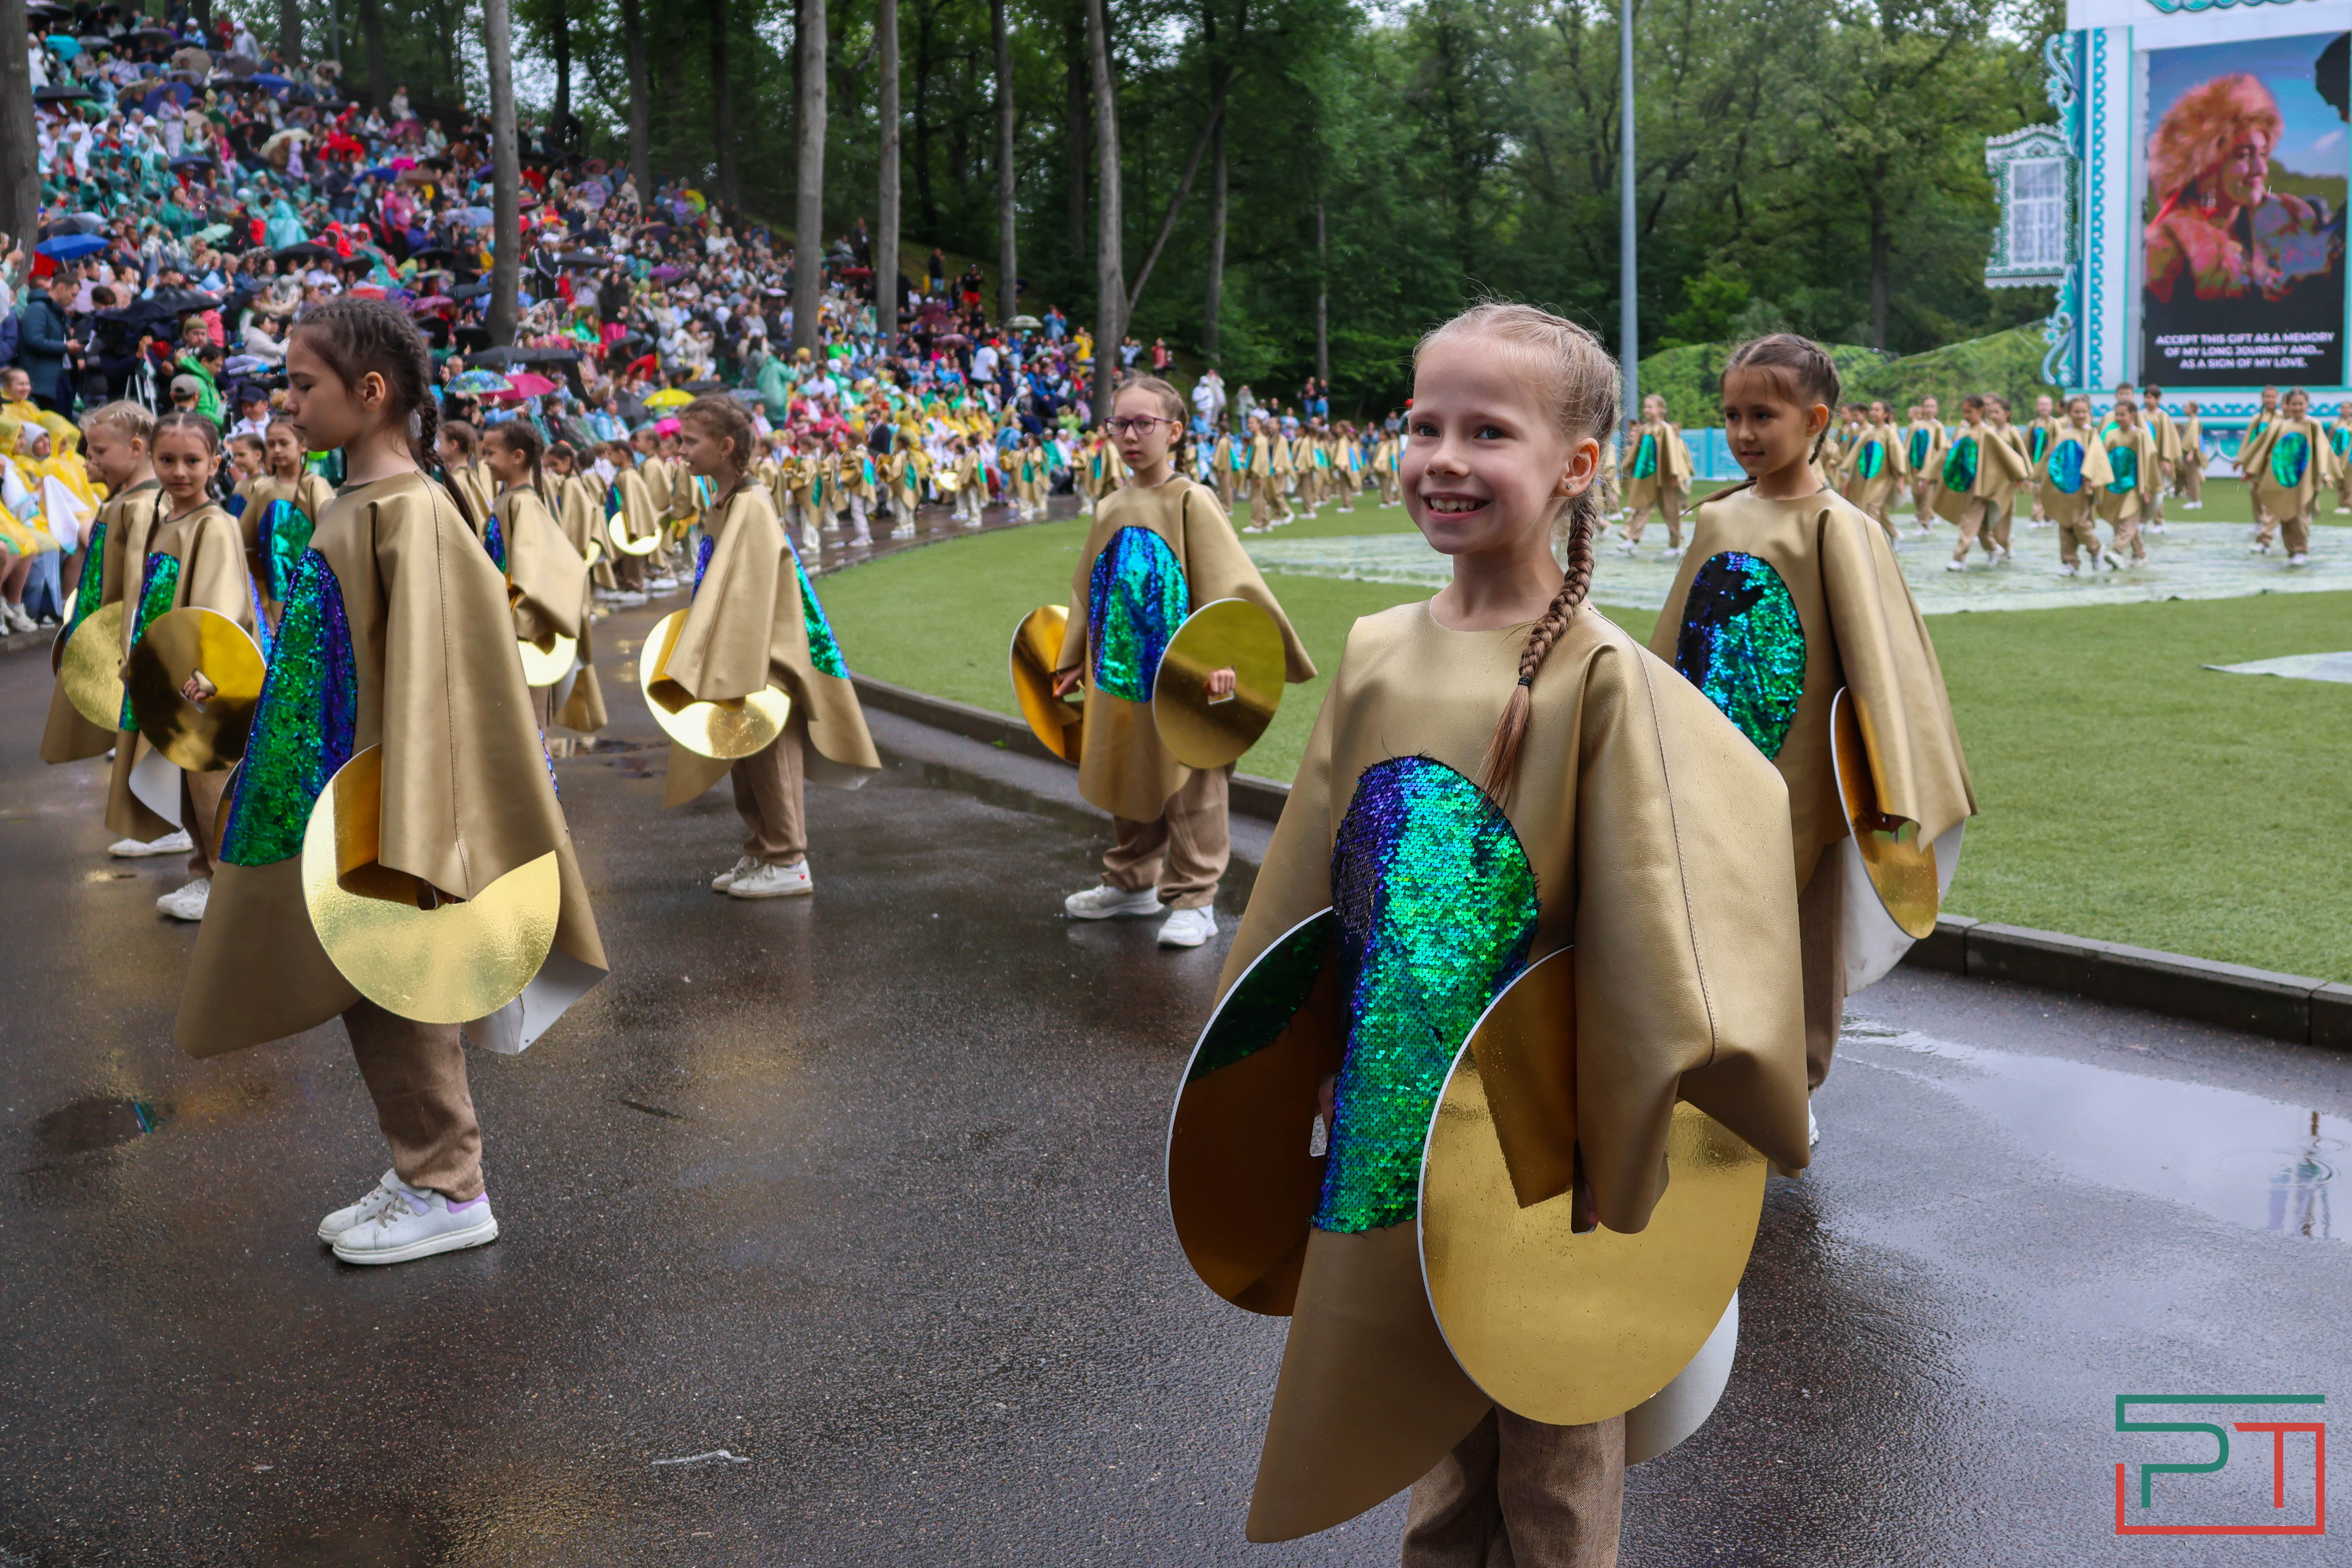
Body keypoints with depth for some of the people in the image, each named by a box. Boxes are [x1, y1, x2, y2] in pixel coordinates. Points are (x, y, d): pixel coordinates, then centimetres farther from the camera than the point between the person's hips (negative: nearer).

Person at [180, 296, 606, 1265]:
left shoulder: (407, 511, -17)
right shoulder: (359, 502, 11)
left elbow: (427, 670, -22)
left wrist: (397, 830, -26)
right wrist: (267, 770, 23)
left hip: (364, 801, -9)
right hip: (321, 794, 9)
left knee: (392, 994, 1)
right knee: (371, 996, 15)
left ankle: (450, 1193, 14)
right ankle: (423, 1174, 26)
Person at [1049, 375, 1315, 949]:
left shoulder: (1191, 501, -12)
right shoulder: (1111, 509, 8)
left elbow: (1228, 584, -17)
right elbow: (1088, 592, 17)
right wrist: (1074, 660, 17)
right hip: (1120, 678, 7)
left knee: (1188, 792, 2)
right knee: (1128, 784, 17)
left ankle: (1193, 901, 13)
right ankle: (1132, 883, 33)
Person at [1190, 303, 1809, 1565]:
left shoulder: (1601, 680, -17)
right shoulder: (1376, 656, 0)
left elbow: (1654, 931, -19)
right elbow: (1315, 888, 9)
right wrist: (1273, 1076, 14)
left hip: (1543, 1143, -5)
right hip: (1392, 1128, 5)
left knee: (1553, 1460, 14)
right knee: (1440, 1440, 24)